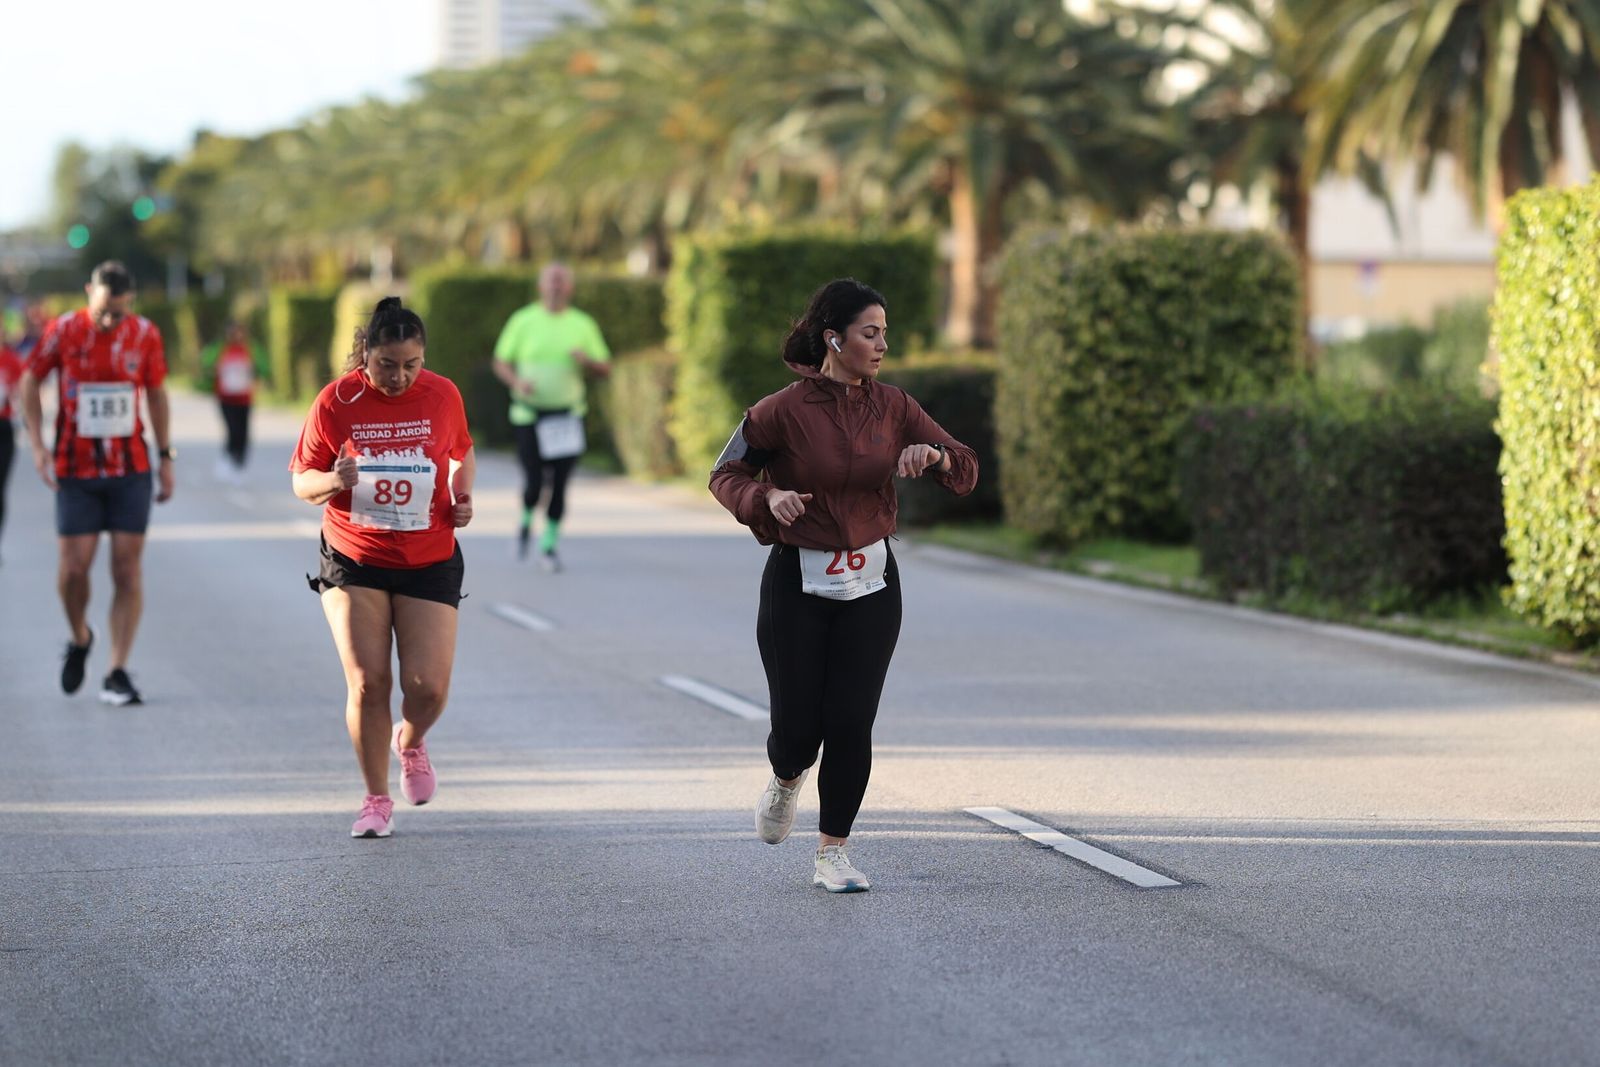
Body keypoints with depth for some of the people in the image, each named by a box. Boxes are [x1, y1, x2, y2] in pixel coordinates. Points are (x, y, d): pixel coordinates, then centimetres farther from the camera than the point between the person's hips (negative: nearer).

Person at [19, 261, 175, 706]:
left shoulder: (145, 335, -2)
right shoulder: (63, 331, -7)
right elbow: (30, 381, 4)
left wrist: (165, 457, 10)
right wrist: (38, 446, -4)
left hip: (130, 469, 1)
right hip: (75, 470, -1)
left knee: (128, 567, -5)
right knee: (75, 566, -5)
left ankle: (118, 673, -2)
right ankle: (80, 640, 25)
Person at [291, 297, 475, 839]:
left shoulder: (443, 395, -2)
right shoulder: (336, 401, -8)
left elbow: (463, 451, 18)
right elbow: (301, 482, -2)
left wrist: (462, 494, -1)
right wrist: (333, 481, -24)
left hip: (428, 563, 1)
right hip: (353, 562, -1)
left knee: (428, 686, -7)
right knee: (366, 682, -9)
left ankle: (410, 743, 29)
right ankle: (376, 800, 9)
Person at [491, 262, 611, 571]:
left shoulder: (583, 325, 5)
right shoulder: (523, 321, 0)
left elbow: (605, 369, 8)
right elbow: (501, 363, 4)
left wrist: (586, 360, -14)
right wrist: (516, 381, -16)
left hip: (567, 415, 2)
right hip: (529, 415, -2)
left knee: (559, 484, -1)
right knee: (534, 482, -7)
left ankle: (549, 545, 11)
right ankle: (526, 523, 25)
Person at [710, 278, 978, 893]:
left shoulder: (893, 408, 1)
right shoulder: (783, 411, -11)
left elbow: (967, 471, 2)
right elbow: (726, 474, 0)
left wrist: (932, 454, -21)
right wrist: (768, 497, -20)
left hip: (871, 583, 3)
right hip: (798, 584, -3)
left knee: (852, 723, -3)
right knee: (798, 727, -2)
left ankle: (832, 854, 11)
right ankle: (786, 779, 36)